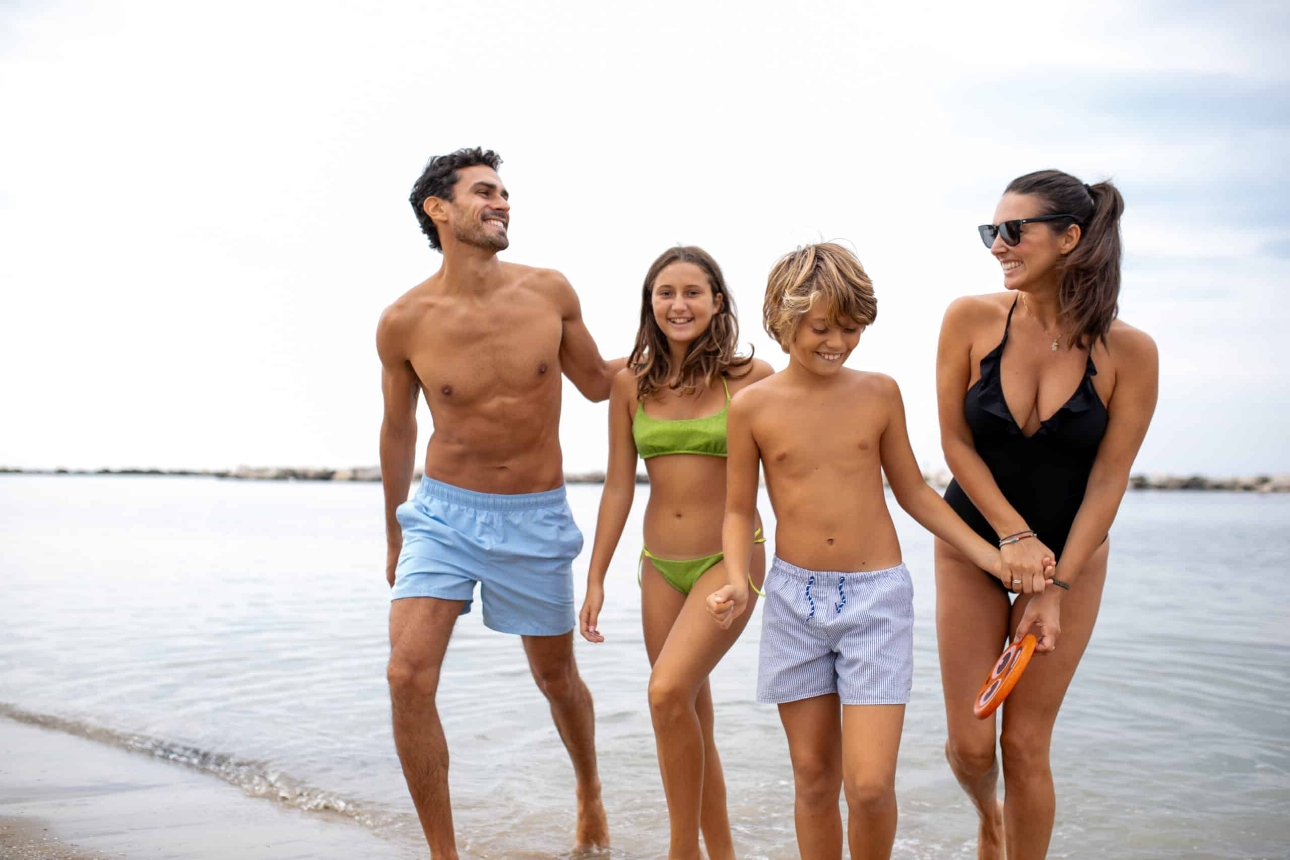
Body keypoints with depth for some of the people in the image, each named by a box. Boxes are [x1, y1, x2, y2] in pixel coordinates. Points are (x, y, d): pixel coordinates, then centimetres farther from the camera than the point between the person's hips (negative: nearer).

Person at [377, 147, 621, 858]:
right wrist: (394, 538, 16)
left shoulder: (549, 293, -7)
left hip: (536, 519, 1)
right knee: (408, 677, -14)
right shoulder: (403, 322, -9)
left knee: (555, 676, 16)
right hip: (444, 511, 0)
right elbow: (398, 428, 7)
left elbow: (597, 383, 11)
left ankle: (589, 793, 47)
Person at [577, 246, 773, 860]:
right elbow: (618, 487, 8)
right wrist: (595, 579, 8)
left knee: (668, 691, -22)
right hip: (661, 566, 4)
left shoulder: (751, 377, -6)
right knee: (691, 721, 11)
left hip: (730, 559, -4)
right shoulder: (632, 384, 3)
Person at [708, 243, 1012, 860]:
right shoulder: (753, 405, -2)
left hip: (876, 596, 0)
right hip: (794, 597, 1)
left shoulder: (879, 393, 0)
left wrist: (989, 555, 4)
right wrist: (737, 580, -12)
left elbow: (913, 491, 10)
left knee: (870, 784, -6)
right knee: (813, 776, 10)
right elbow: (739, 511, 5)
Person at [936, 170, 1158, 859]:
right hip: (972, 543, 1)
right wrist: (1013, 535, -14)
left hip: (1073, 551, -1)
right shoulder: (972, 319, -12)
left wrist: (1054, 588, -14)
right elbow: (955, 441, -7)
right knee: (970, 742, 2)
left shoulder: (1129, 352, -14)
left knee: (1026, 744, 2)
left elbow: (1108, 481, -11)